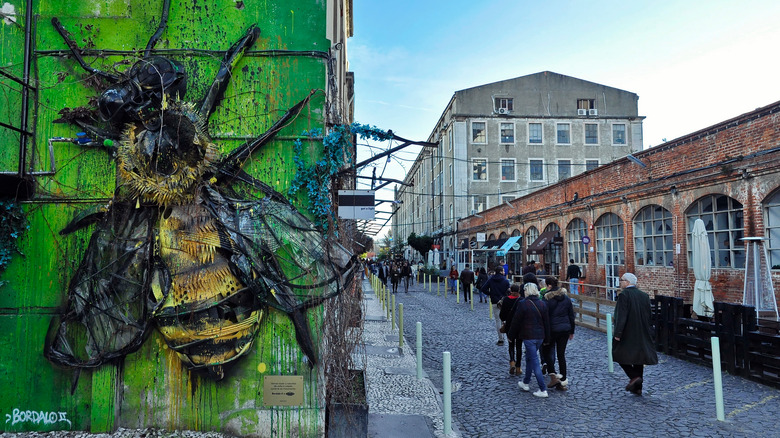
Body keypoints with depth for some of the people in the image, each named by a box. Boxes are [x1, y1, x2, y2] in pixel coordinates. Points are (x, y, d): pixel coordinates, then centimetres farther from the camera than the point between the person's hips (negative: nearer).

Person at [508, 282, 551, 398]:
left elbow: (516, 321, -7)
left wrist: (511, 335, 5)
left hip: (528, 336, -6)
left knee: (534, 361, -3)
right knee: (529, 358, 21)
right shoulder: (542, 304, 4)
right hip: (540, 336, 7)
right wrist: (546, 338, 17)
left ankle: (543, 390, -5)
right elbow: (546, 322, 9)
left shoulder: (523, 304, -13)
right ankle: (526, 382, 33)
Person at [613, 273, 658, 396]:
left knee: (620, 354, 9)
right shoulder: (644, 295, 7)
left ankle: (634, 377, -8)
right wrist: (647, 332, 19)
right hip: (641, 334, 7)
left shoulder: (624, 295, -14)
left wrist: (617, 333, -17)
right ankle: (637, 387, 17)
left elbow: (621, 316, -19)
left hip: (627, 334, -7)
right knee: (638, 358, 13)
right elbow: (648, 316, 12)